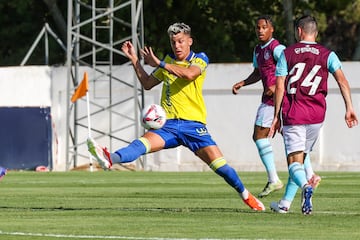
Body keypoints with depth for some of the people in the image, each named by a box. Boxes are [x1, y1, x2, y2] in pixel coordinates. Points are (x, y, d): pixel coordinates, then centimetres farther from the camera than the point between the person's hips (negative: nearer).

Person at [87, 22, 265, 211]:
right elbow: (147, 84, 28)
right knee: (143, 143, -26)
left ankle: (246, 196, 11)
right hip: (169, 125, 3)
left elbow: (189, 74, -21)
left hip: (193, 125, -3)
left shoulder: (200, 59, 3)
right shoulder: (168, 61, 18)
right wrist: (134, 60, 19)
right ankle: (110, 159, -53)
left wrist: (159, 64, -17)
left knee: (220, 165, -10)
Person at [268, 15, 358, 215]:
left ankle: (305, 186, -36)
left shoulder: (287, 54, 5)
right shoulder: (327, 54, 7)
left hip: (292, 114, -2)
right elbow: (342, 81, -6)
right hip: (316, 115, 2)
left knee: (294, 160, -5)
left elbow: (279, 87, 1)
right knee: (302, 157, 17)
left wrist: (276, 116, 5)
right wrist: (349, 108, -8)